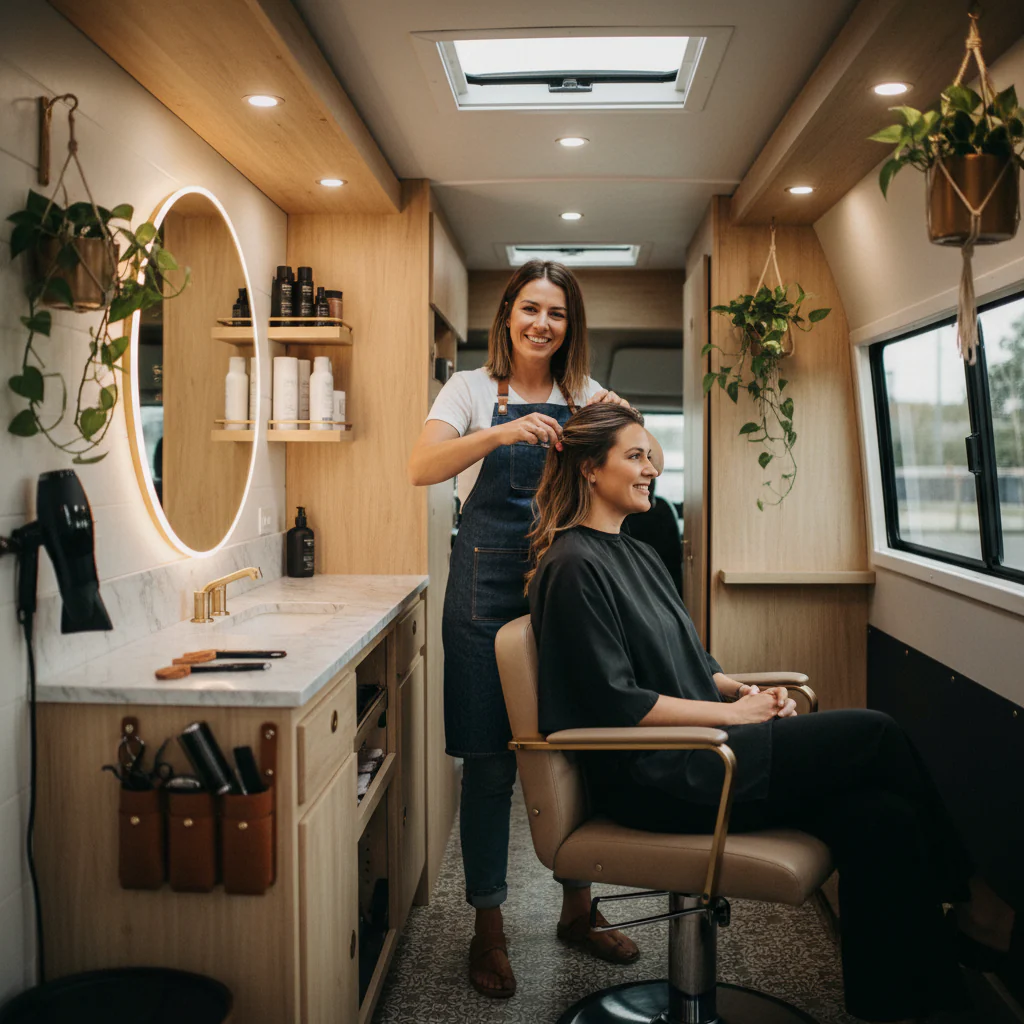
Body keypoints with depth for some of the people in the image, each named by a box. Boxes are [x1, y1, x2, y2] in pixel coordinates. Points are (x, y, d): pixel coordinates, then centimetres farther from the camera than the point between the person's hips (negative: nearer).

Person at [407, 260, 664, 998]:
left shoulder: (584, 395, 11)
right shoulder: (474, 388, 2)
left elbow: (649, 464, 8)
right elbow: (423, 468, -13)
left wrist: (624, 420, -12)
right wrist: (499, 434, -29)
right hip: (490, 585, -3)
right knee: (490, 762, 2)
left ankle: (578, 910, 30)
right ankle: (489, 929, 19)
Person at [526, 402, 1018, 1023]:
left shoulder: (638, 555, 19)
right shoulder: (573, 565, -10)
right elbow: (617, 703, -16)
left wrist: (745, 689, 2)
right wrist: (735, 712, -11)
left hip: (695, 755, 9)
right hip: (653, 780, -8)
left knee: (882, 816, -14)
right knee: (875, 734, -13)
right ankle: (971, 902, 8)